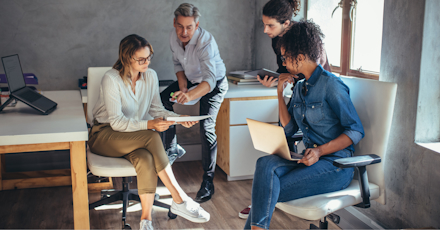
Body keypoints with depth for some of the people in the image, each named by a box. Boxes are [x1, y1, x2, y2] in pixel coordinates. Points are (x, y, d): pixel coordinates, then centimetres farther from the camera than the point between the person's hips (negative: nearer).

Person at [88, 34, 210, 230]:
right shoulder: (111, 79, -18)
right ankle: (180, 200, -28)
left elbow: (156, 109, 6)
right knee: (153, 138, -33)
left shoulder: (151, 76, -1)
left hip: (136, 137, 4)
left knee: (145, 159, -33)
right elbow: (117, 122, -21)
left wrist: (178, 118, -13)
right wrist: (149, 125, -34)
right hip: (104, 135, -4)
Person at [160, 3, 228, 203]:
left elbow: (210, 80, -47)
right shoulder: (173, 36, -15)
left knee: (206, 127, -22)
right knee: (162, 100, -2)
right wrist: (182, 86, -13)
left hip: (214, 84, -7)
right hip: (190, 79, 7)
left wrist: (189, 95, -65)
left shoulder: (205, 42, -36)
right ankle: (171, 148, 17)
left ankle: (208, 181, -13)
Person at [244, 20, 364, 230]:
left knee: (267, 193, -23)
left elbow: (356, 131, -12)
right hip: (309, 157, 7)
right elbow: (289, 130, 12)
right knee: (265, 164, -24)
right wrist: (280, 93, 7)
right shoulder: (300, 87, 14)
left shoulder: (331, 84, -11)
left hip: (335, 165, -6)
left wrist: (320, 151, -22)